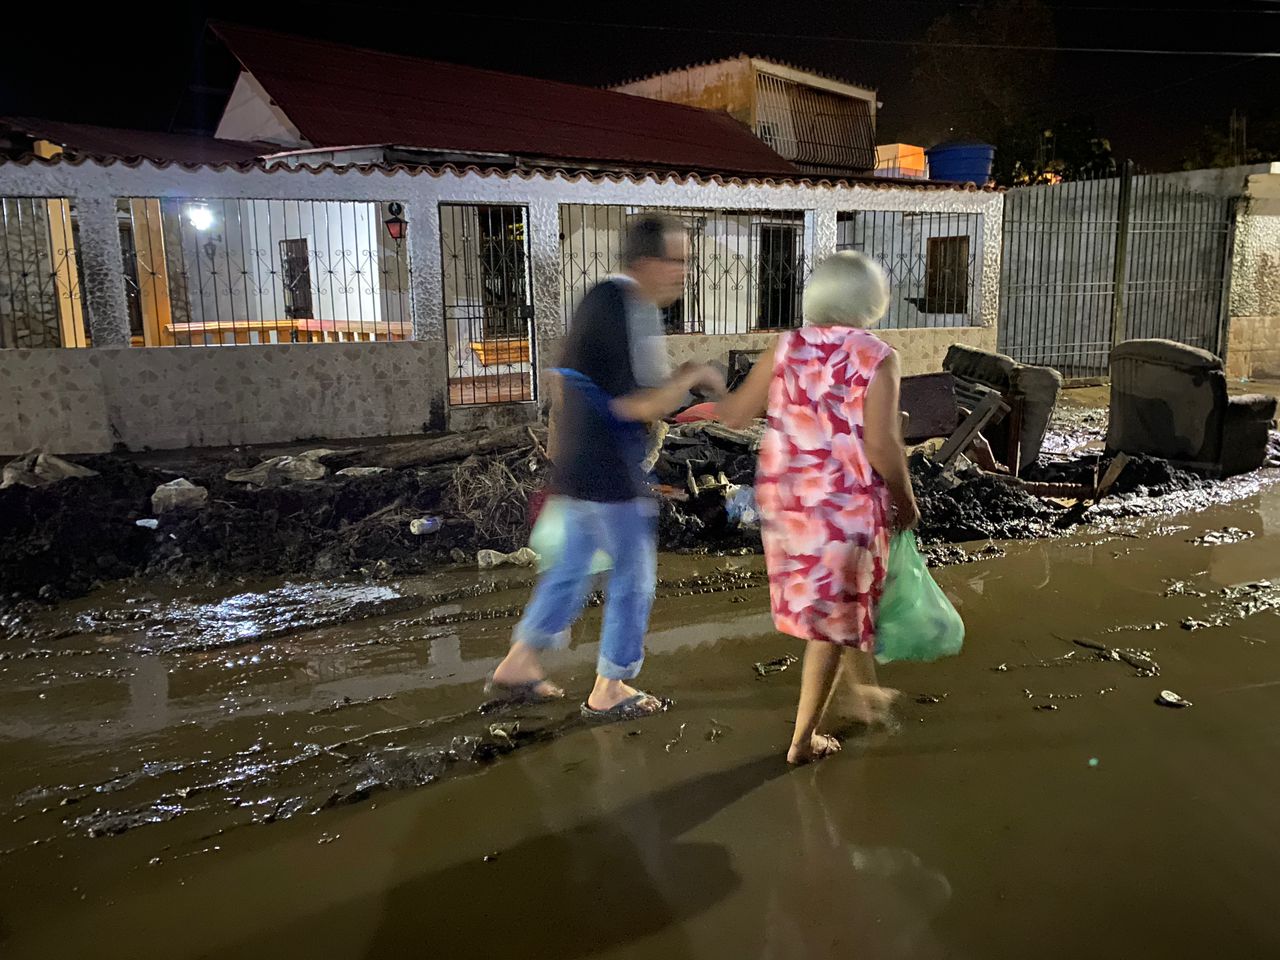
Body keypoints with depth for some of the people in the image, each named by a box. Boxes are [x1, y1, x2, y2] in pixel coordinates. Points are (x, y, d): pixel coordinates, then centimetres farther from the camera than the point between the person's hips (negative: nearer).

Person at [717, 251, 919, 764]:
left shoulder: (787, 347, 0)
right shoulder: (877, 356, -11)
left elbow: (734, 413, 2)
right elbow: (881, 445, -17)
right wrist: (906, 501, -2)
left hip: (786, 499, 5)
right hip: (846, 503, -5)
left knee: (829, 603, 26)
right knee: (834, 615, 9)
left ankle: (866, 691, 43)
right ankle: (803, 738, 17)